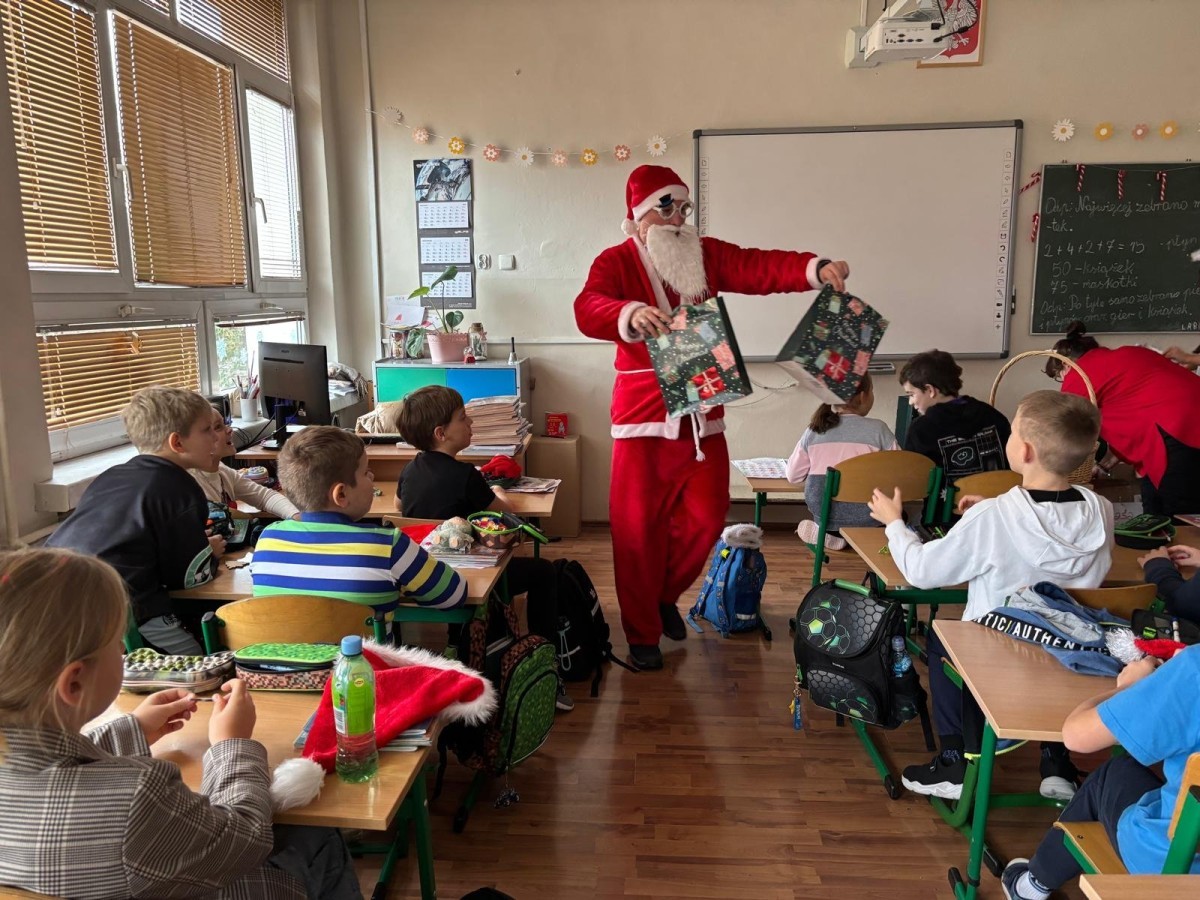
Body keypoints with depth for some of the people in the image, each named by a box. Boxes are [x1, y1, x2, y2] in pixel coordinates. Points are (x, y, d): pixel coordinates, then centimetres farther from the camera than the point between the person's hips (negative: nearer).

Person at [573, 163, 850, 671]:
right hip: (642, 415, -4)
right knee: (638, 526, 1)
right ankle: (642, 633, 18)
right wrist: (632, 314, -44)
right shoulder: (616, 262, -4)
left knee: (706, 517, 5)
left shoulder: (707, 255, 9)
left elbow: (761, 268, -5)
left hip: (702, 412, 4)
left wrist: (816, 269, -23)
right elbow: (587, 309, -23)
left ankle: (666, 596, 33)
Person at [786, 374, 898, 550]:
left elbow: (793, 476, 4)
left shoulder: (814, 430, -1)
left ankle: (830, 531, 10)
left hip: (823, 511, 3)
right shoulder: (877, 429, -9)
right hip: (863, 515, -3)